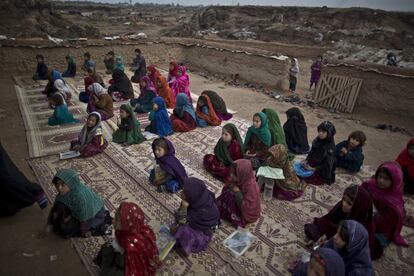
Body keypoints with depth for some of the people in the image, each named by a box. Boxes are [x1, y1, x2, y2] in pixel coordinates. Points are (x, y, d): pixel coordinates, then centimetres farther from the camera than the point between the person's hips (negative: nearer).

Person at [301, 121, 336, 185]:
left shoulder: (330, 147, -24)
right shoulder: (317, 140, -5)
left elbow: (327, 164, -22)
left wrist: (314, 169, -25)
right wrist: (306, 160, -9)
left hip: (322, 170, -6)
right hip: (313, 162, 6)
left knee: (308, 178, -16)